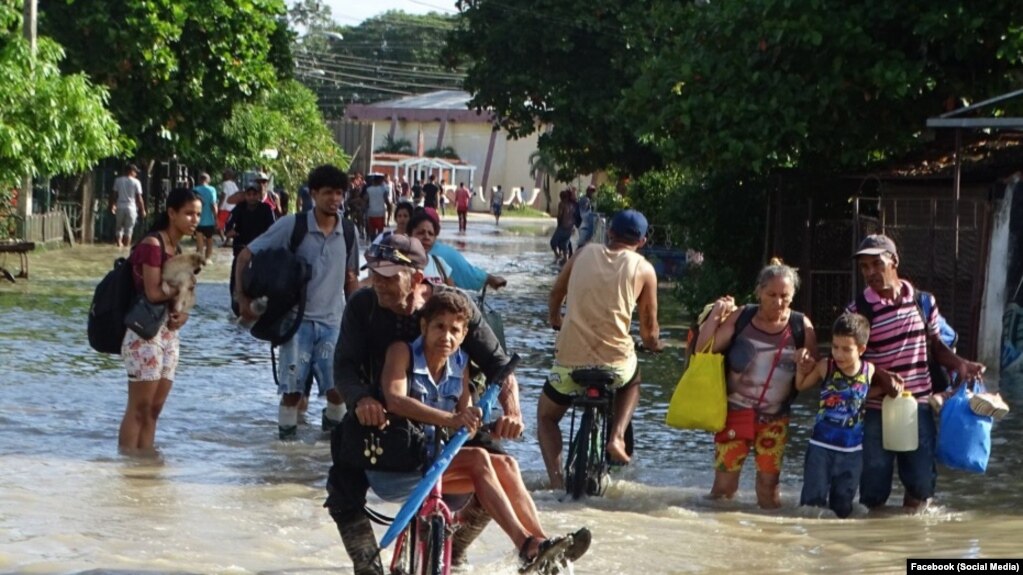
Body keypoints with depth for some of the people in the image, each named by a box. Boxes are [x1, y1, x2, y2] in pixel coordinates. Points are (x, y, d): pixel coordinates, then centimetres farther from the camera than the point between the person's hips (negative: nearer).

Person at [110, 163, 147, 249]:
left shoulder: (118, 180, 3)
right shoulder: (136, 182, -3)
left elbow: (115, 195, 3)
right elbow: (139, 198, -3)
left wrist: (112, 206, 16)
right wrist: (143, 210, 5)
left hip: (120, 207, 2)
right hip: (131, 208, -2)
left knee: (118, 228, 10)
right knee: (129, 229, 4)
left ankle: (119, 244, 0)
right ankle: (126, 246, 2)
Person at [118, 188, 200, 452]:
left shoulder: (178, 248, 13)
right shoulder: (153, 244, -13)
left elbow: (178, 293, 13)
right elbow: (153, 292, -19)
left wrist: (182, 313, -8)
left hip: (168, 331, 8)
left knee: (154, 409, 8)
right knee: (139, 408, -7)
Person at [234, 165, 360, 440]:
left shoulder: (347, 232, 4)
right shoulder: (292, 225, -8)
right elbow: (246, 256, -4)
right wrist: (242, 299, -10)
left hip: (333, 321, 3)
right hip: (297, 319, -3)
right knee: (292, 388, -3)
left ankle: (335, 426, 19)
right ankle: (286, 434, 12)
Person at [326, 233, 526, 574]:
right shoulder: (363, 307, -15)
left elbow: (497, 364, -14)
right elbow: (344, 366, -22)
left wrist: (511, 409, -33)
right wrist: (361, 400, -45)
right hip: (380, 417, 0)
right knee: (343, 495, -22)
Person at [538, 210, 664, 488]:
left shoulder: (585, 254, 9)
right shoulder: (643, 269, 3)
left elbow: (555, 295, 24)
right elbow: (649, 327, 8)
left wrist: (555, 320, 45)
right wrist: (653, 344, 31)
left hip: (569, 361, 1)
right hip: (616, 364, 0)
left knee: (546, 416, 26)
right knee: (632, 381, 37)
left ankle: (556, 481, 5)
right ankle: (616, 436, 12)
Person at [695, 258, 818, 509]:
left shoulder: (801, 327, -3)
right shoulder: (740, 319, -4)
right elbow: (703, 350, -7)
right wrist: (716, 315, -12)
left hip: (774, 420, 1)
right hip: (735, 412, -1)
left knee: (768, 483, 4)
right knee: (724, 483, 0)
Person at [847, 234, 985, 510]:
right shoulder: (858, 311, -7)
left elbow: (935, 345, 15)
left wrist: (959, 363, -4)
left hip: (919, 407, 3)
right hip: (876, 411, -3)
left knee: (922, 483, 6)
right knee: (874, 489, 3)